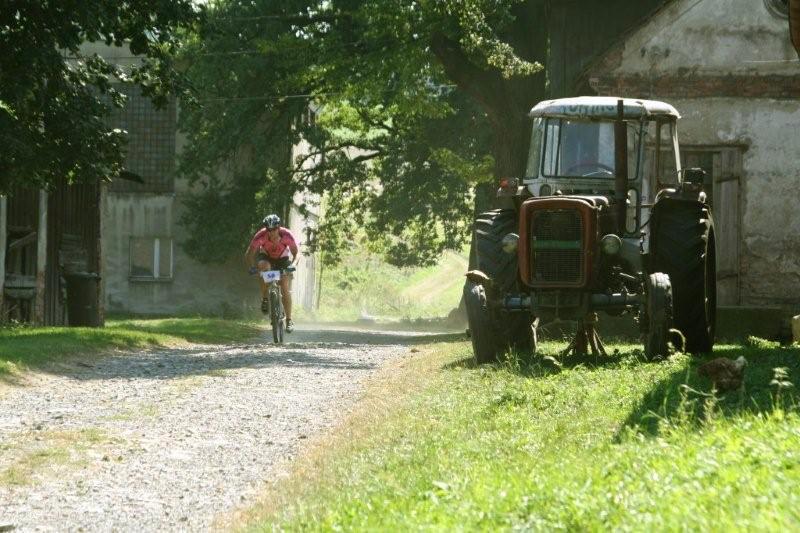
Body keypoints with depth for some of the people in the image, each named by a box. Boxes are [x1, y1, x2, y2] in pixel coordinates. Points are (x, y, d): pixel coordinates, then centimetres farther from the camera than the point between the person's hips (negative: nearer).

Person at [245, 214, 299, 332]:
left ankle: (289, 320, -1)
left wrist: (292, 264, -43)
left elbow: (296, 254, -24)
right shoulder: (260, 236, -32)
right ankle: (265, 299, -19)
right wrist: (253, 266, -45)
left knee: (286, 289, -13)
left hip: (282, 259, 0)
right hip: (266, 257, 0)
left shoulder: (287, 235, -31)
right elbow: (249, 254, -27)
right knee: (263, 266, -36)